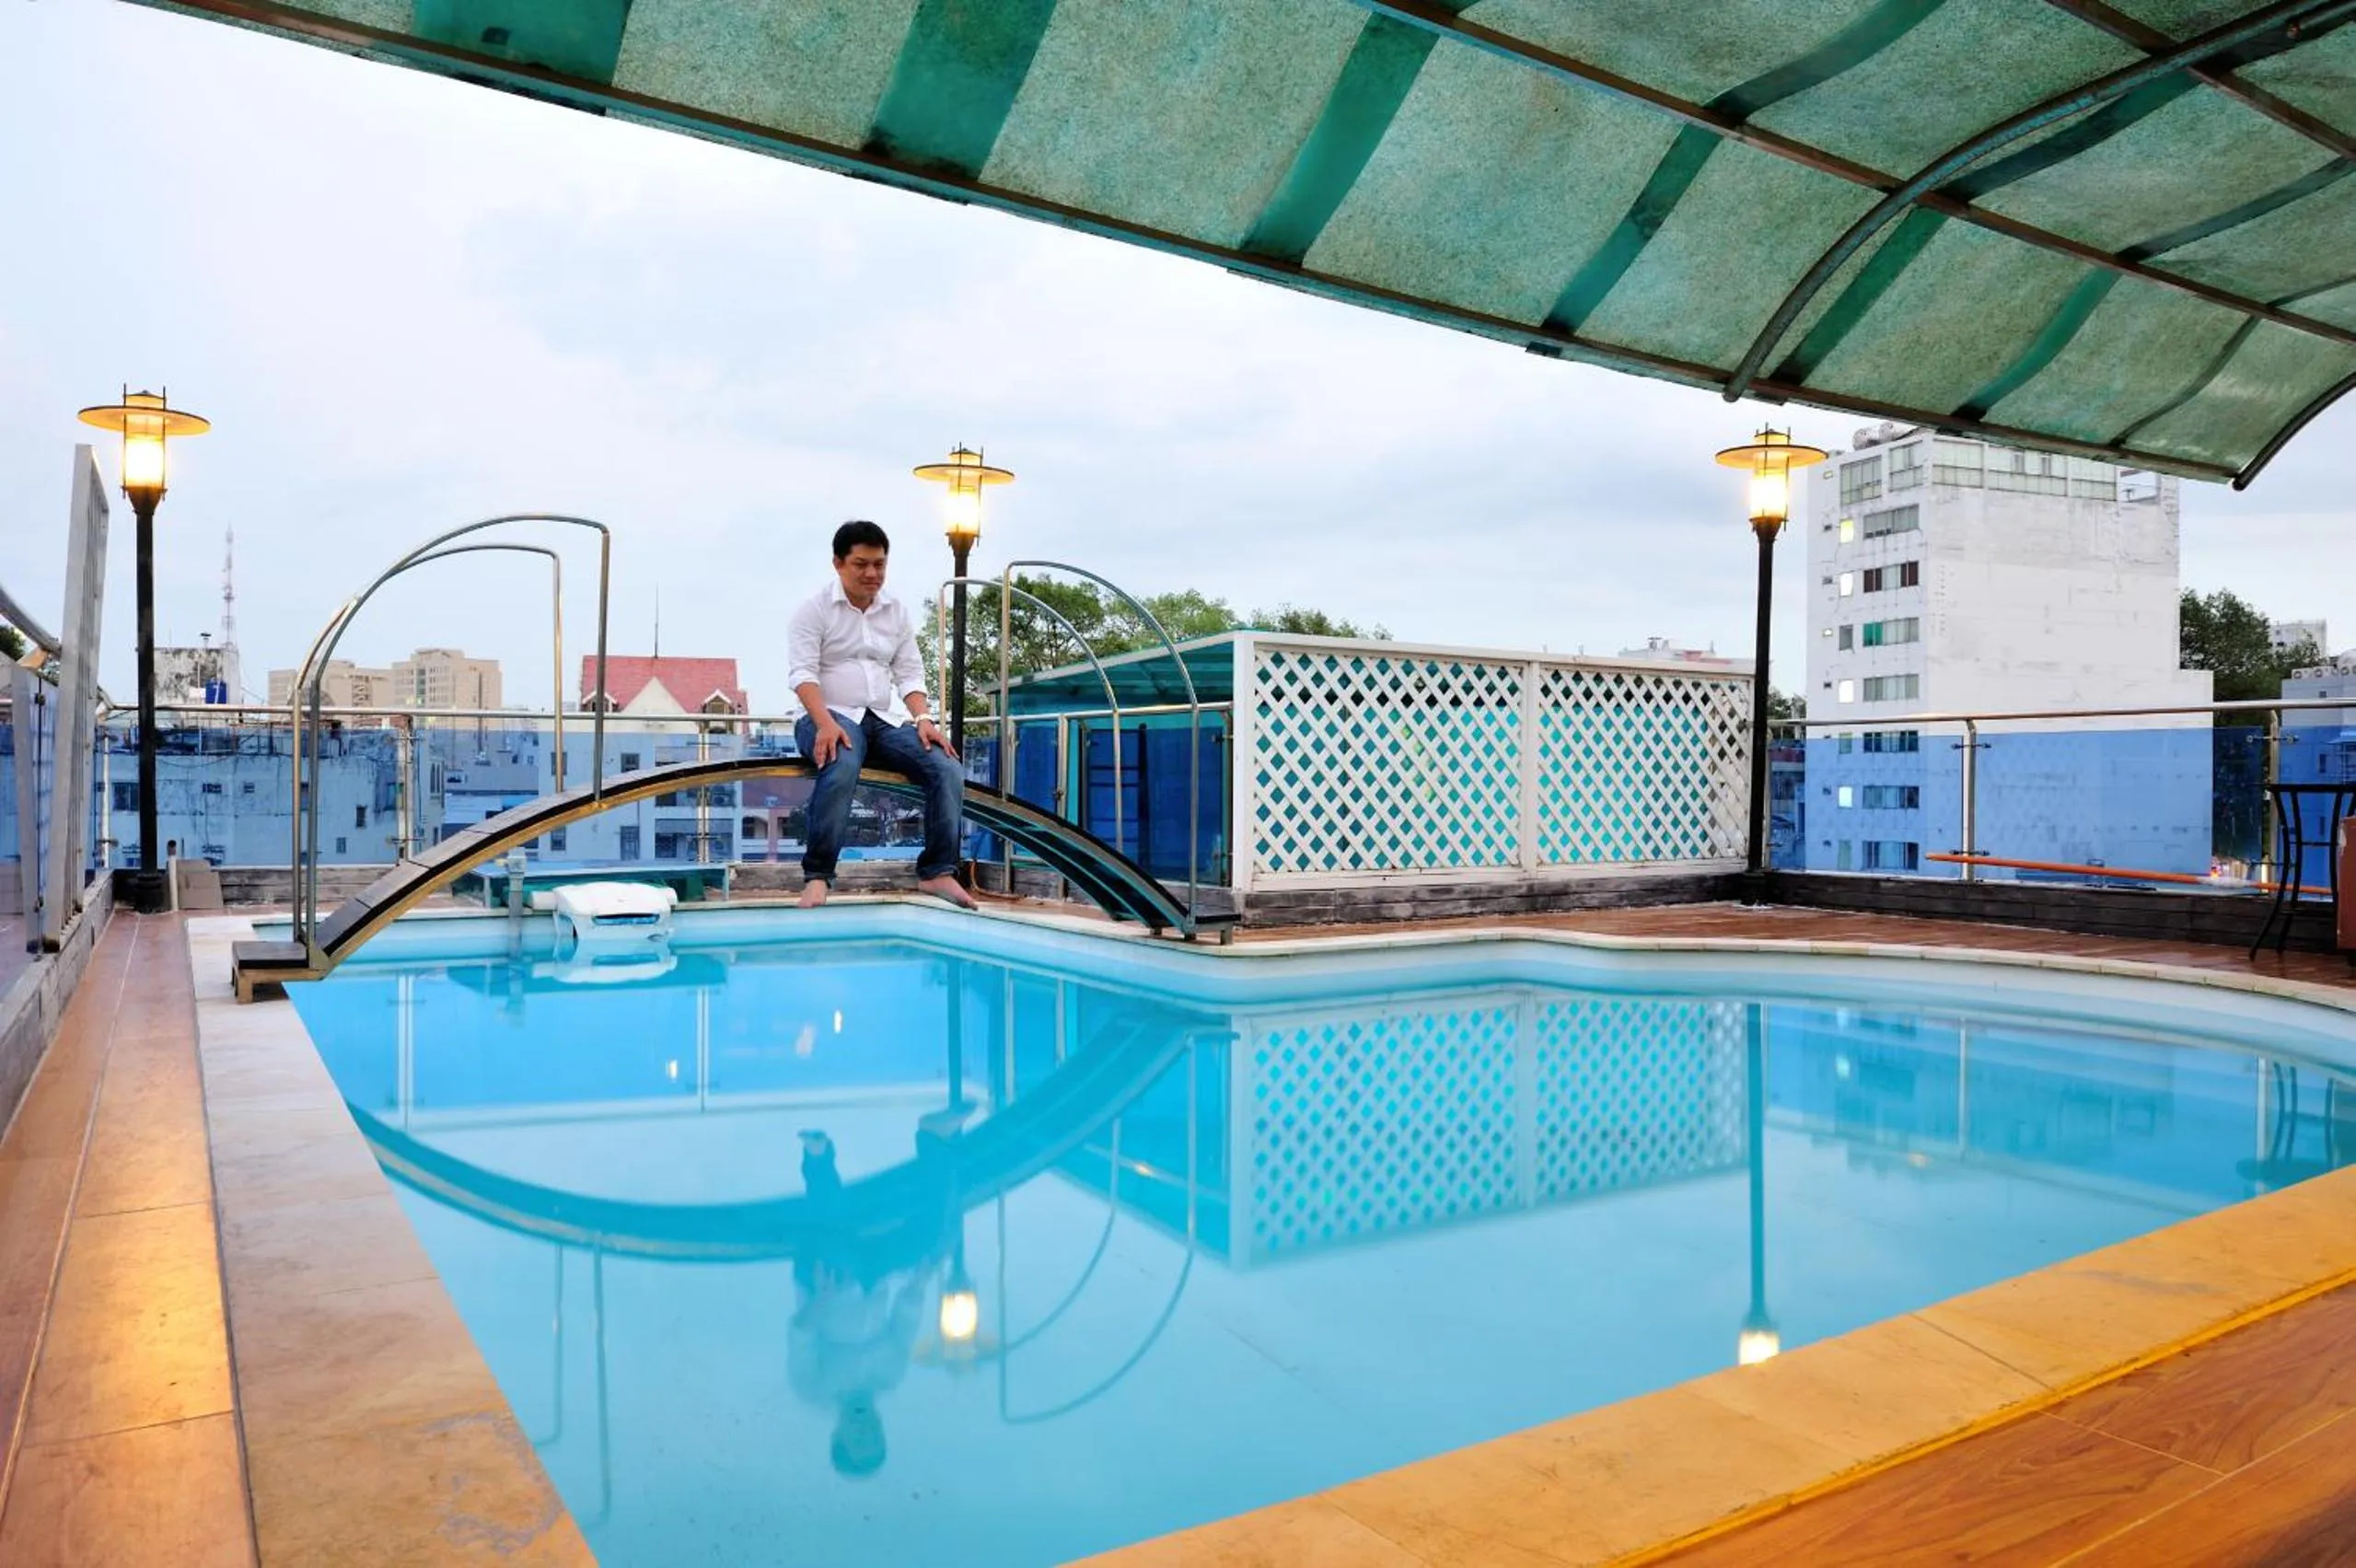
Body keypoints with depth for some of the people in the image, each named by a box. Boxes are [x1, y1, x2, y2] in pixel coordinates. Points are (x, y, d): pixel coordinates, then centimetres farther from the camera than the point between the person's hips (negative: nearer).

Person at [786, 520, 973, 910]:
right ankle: (817, 876, -31)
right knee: (842, 766, -40)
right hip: (831, 716, -5)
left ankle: (937, 871, -14)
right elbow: (803, 672, -11)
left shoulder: (897, 612, 14)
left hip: (886, 720, 5)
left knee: (949, 769, -19)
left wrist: (924, 719, -8)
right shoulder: (815, 609, -1)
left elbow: (910, 675, 11)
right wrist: (826, 723, -28)